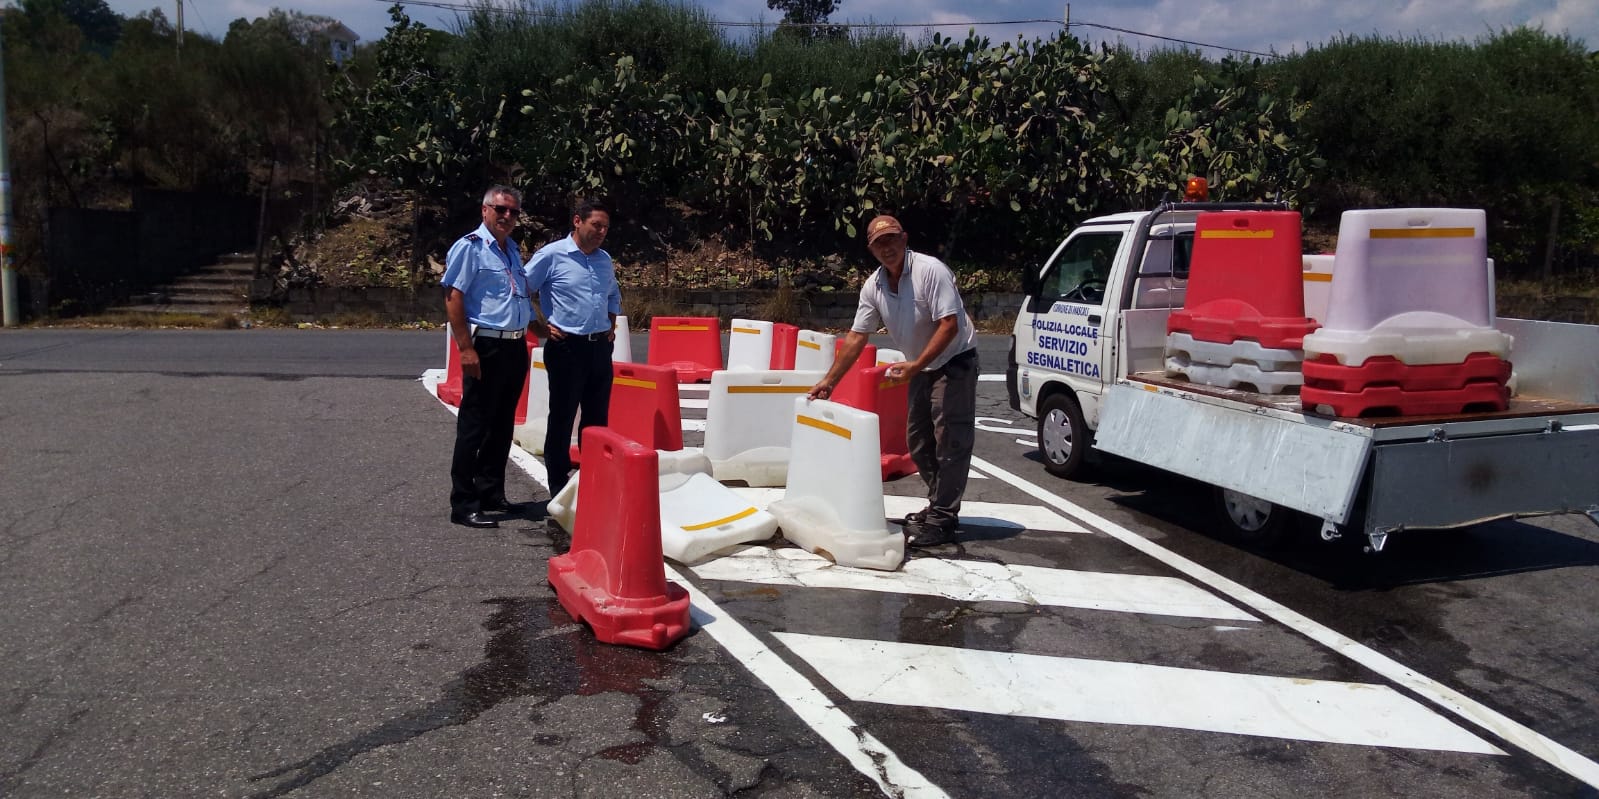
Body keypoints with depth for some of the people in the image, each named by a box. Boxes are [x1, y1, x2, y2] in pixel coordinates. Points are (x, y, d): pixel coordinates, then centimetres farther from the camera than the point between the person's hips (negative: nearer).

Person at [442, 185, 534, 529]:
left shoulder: (513, 250, 17)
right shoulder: (469, 247, -7)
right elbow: (453, 298, -13)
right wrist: (466, 348, -19)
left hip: (516, 348, 8)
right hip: (486, 347, -8)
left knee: (502, 426, 13)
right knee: (474, 427, -4)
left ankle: (491, 493, 24)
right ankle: (463, 505, 1)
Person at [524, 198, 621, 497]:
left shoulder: (605, 260, 12)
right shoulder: (552, 255, -7)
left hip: (600, 348, 6)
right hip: (567, 347, -6)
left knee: (598, 418, 11)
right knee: (562, 419, 1)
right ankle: (558, 485, 9)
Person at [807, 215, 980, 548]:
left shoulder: (930, 270, -22)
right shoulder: (873, 286, -2)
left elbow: (949, 324, -26)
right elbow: (856, 337, 2)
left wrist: (915, 365, -30)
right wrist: (829, 380, -1)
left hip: (954, 361, -8)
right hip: (921, 368, 8)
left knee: (950, 443, -8)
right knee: (918, 442, 13)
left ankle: (941, 520, -6)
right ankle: (938, 506, 26)